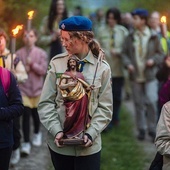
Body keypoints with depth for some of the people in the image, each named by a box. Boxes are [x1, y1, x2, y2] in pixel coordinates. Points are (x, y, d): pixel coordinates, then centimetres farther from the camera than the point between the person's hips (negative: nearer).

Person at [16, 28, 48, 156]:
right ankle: (26, 143, -7)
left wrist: (32, 64, -22)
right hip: (23, 88, -1)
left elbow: (43, 70, -10)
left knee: (35, 113, 14)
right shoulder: (19, 53, -5)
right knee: (26, 114, -10)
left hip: (37, 88, 1)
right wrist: (23, 69, -20)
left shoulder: (41, 53, -5)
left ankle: (37, 133, 44)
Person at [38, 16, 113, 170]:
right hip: (59, 143, 1)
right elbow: (46, 102, -1)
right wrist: (56, 131, -12)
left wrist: (91, 133, -14)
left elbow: (105, 107, -1)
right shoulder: (57, 63, -3)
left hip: (88, 145, -1)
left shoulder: (102, 67, -2)